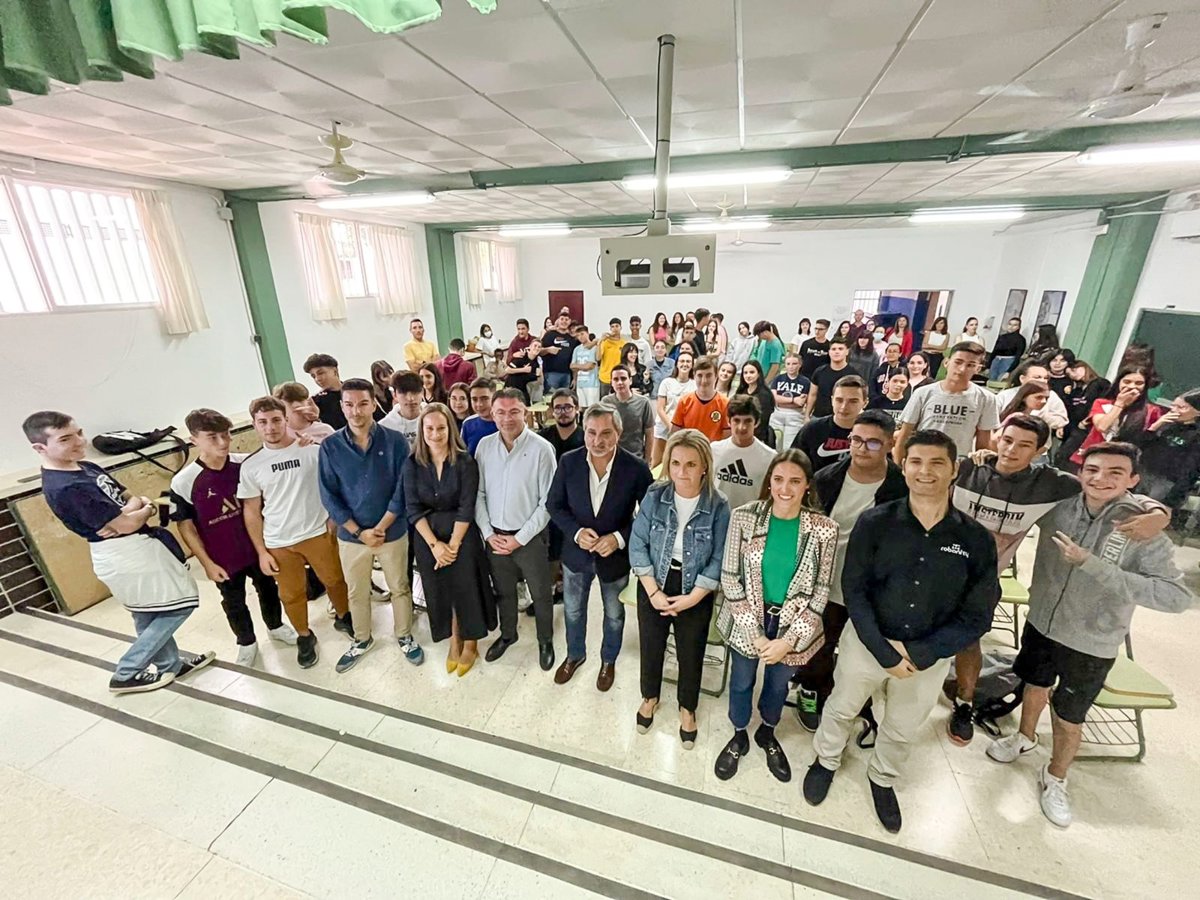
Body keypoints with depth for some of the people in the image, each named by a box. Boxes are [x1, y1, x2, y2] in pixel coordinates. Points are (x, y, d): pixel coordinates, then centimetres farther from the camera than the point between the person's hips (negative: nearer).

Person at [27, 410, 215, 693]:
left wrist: (129, 510, -13)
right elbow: (127, 524, -24)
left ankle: (171, 664, 39)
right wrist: (146, 510, -3)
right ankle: (126, 674, 16)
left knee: (149, 616, 22)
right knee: (180, 604, 3)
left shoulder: (86, 467, 5)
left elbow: (131, 498, 9)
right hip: (125, 555, -9)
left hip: (132, 548, 9)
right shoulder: (63, 488, -24)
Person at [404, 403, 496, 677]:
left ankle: (470, 644, 29)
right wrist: (434, 544, -13)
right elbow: (413, 508, -7)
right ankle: (454, 641, 36)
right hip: (427, 537, 3)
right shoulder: (412, 463, -5)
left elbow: (466, 507, -13)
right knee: (440, 590, 13)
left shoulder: (465, 462, -12)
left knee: (466, 588, 5)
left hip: (462, 534, -2)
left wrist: (453, 544, -15)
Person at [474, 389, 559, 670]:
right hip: (494, 536, 4)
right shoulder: (484, 445, -3)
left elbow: (548, 502, -14)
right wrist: (488, 533, -5)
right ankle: (507, 634, 48)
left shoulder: (542, 449, -16)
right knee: (504, 592, 23)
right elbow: (478, 493, 2)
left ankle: (546, 641, 40)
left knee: (541, 595, 14)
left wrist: (520, 539, -13)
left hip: (530, 538, -3)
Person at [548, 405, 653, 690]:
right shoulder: (568, 462, -16)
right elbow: (554, 505, -6)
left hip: (616, 555, -1)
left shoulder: (636, 468, -23)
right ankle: (575, 654, 54)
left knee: (614, 615, 23)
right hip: (576, 552, 2)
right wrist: (575, 532, -22)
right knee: (573, 611, 24)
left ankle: (608, 660, 52)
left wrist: (620, 538, -25)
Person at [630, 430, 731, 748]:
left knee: (691, 653, 18)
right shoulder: (654, 496, -14)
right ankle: (650, 696, 50)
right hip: (654, 586, 1)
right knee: (650, 646, 20)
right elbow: (637, 545, -10)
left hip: (695, 593, -1)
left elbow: (718, 560, -12)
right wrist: (653, 592, -14)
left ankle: (687, 708, 47)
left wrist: (692, 598, -16)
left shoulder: (718, 506, -17)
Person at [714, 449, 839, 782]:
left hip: (793, 626, 1)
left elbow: (820, 592, -8)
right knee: (742, 681, 21)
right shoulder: (743, 517, -18)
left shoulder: (825, 529, -15)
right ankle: (739, 738, 51)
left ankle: (767, 734, 56)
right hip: (747, 623, -1)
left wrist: (789, 640, -12)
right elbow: (730, 578, -13)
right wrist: (754, 634, -14)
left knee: (779, 683, 25)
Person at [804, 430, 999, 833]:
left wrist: (919, 653, -17)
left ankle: (882, 778, 55)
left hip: (930, 656, 2)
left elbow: (977, 616, -8)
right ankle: (826, 761, 51)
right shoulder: (874, 523, -16)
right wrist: (885, 652, -20)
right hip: (866, 642, -1)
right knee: (842, 708, 21)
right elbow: (853, 590, -15)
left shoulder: (977, 540, -12)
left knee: (903, 729, 24)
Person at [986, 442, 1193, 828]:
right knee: (1034, 688, 26)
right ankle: (1025, 737, 55)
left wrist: (1092, 565, -34)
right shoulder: (1058, 506, -13)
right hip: (1040, 625, 2)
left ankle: (1055, 779, 42)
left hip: (1092, 645, -2)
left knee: (1068, 720, 15)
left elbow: (1179, 597, -28)